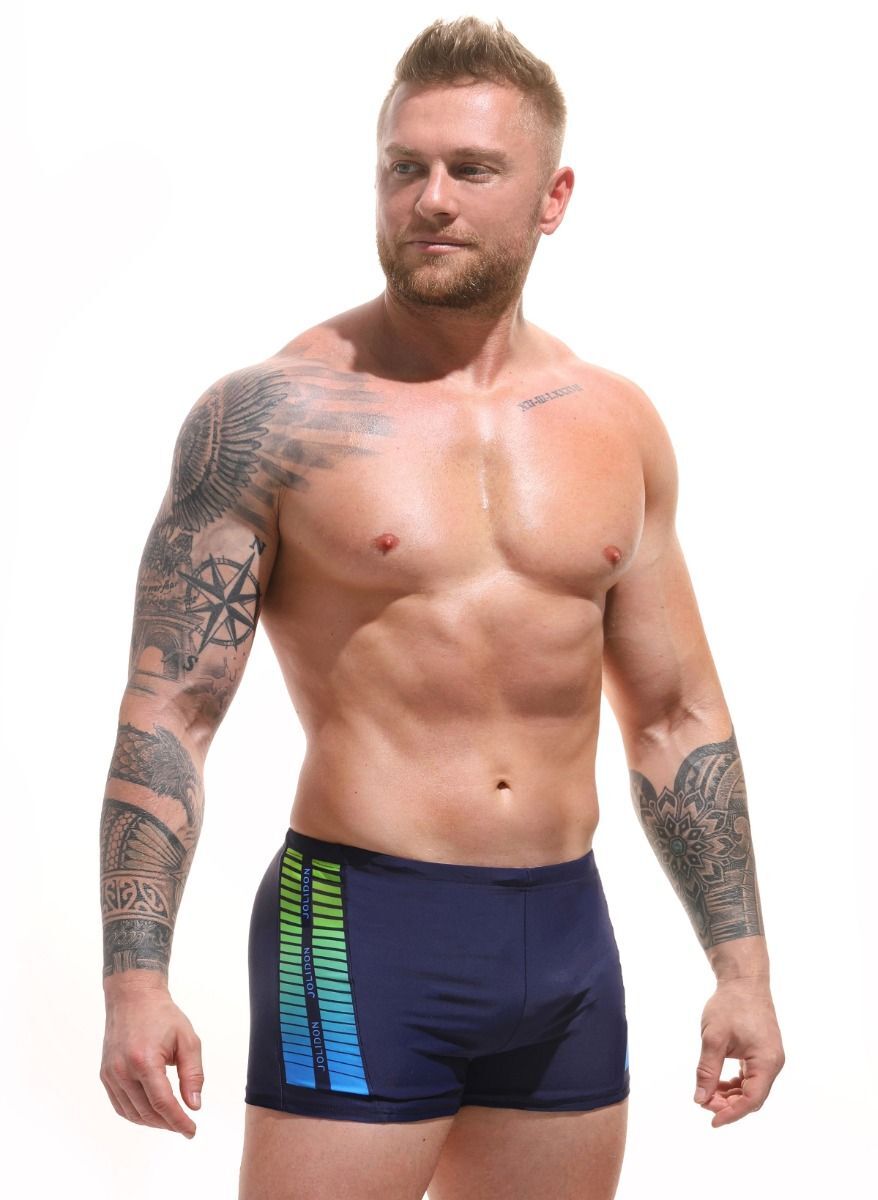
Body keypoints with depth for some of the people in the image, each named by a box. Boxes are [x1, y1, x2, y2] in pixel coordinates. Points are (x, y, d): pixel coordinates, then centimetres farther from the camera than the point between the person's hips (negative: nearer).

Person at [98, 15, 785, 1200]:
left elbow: (678, 716, 14)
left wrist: (741, 964, 12)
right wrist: (136, 978, -16)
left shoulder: (617, 425, 8)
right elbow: (167, 714, -8)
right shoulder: (270, 414, -6)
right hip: (361, 932, -5)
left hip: (569, 929, 5)